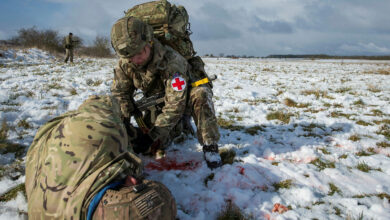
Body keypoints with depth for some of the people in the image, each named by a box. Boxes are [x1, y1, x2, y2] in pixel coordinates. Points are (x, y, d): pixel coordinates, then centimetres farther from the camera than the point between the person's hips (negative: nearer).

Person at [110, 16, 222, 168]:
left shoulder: (170, 60, -37)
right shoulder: (125, 64, -17)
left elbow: (175, 106, -38)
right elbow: (120, 94, -4)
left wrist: (153, 134, -36)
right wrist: (124, 123, -15)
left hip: (186, 96, -5)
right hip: (158, 103, 6)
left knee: (200, 94, -39)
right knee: (154, 144, -9)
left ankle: (210, 146, -31)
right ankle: (176, 127, 22)